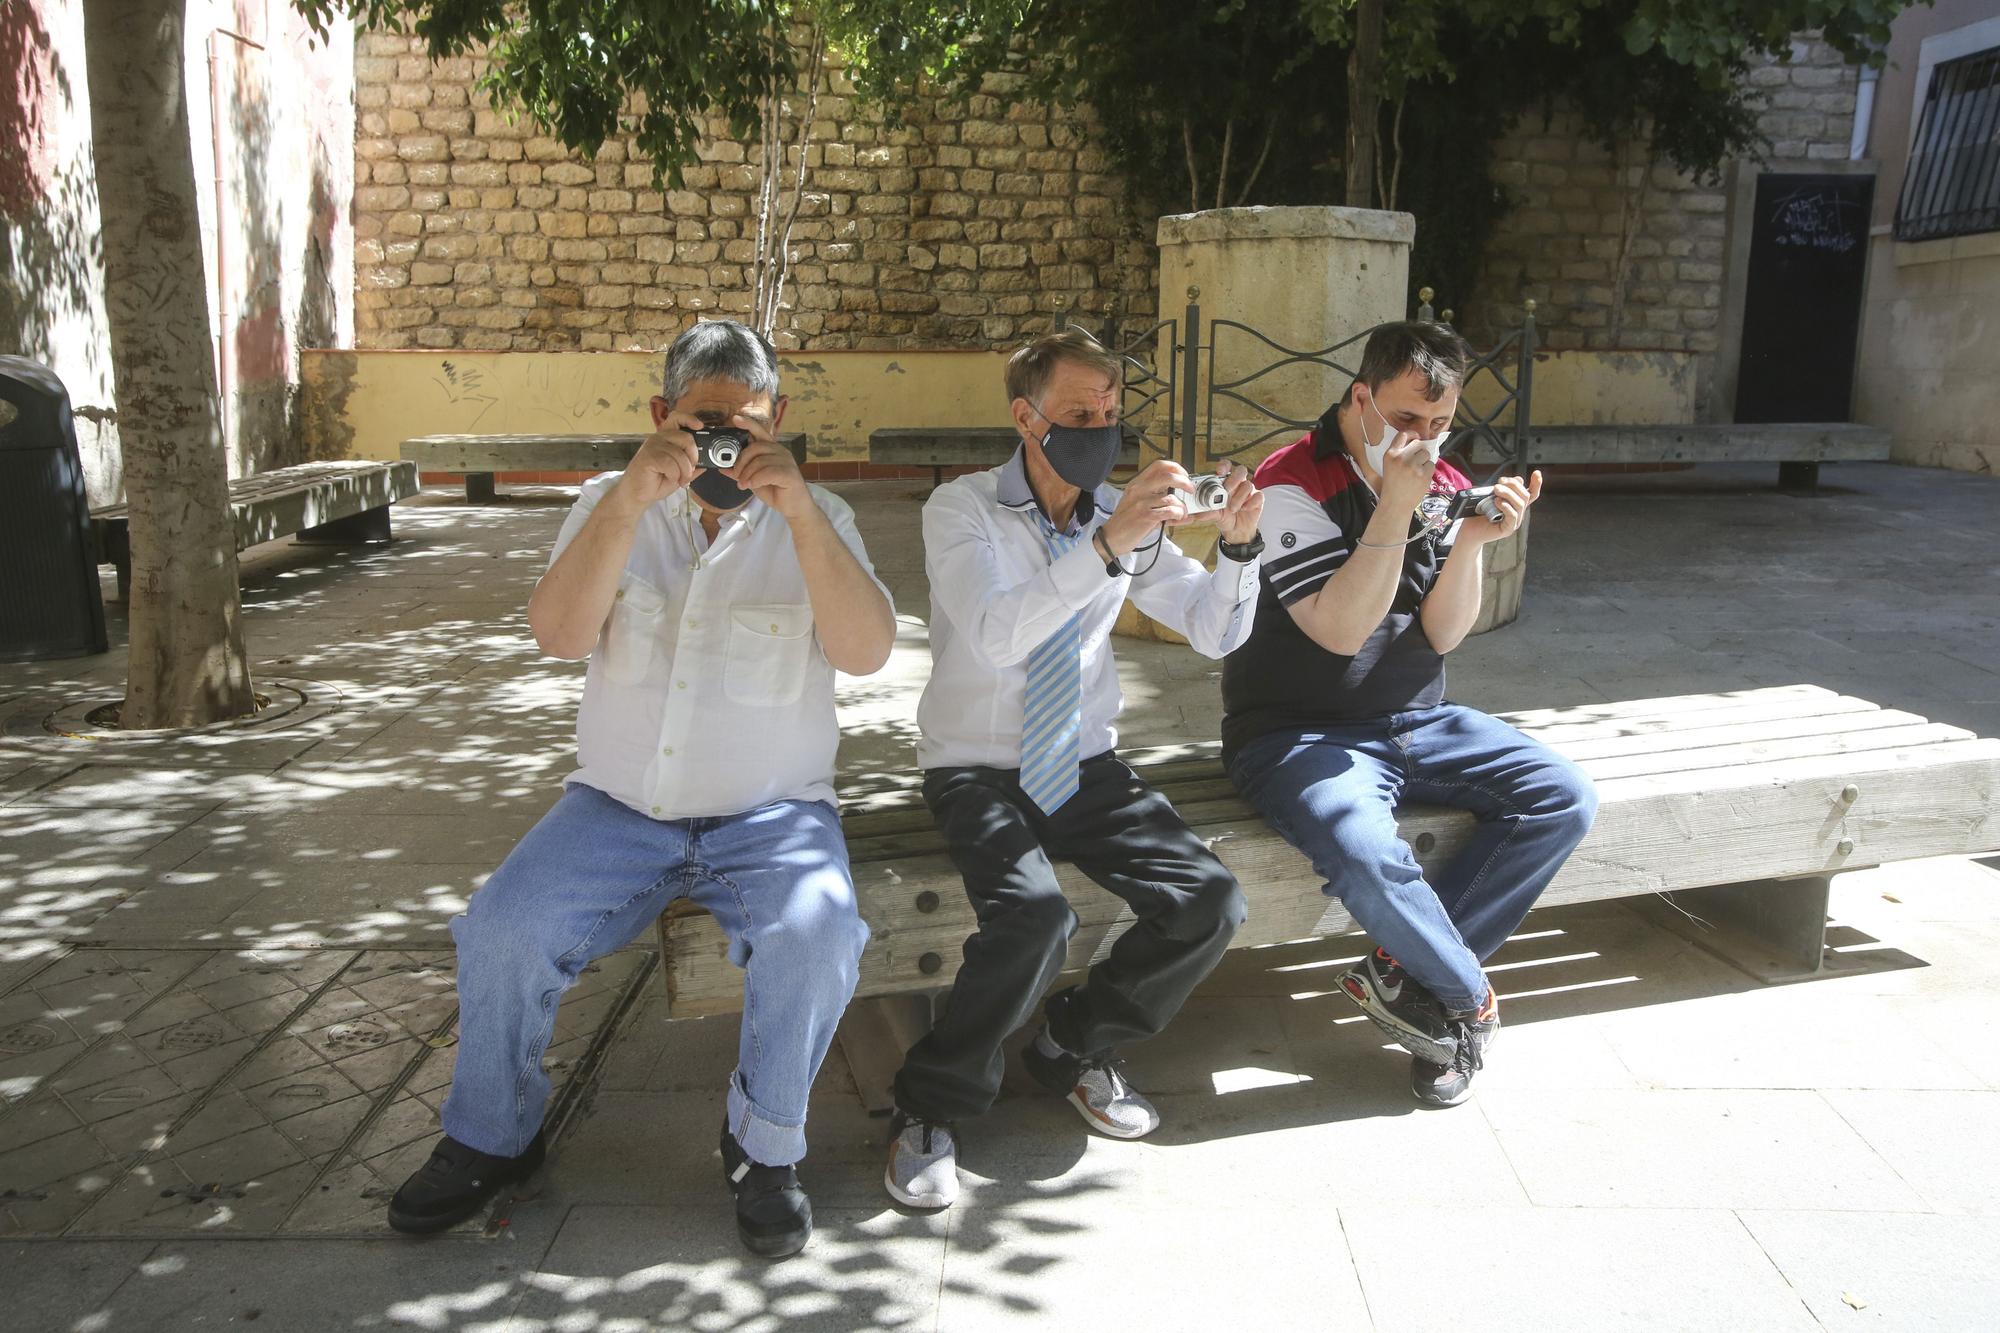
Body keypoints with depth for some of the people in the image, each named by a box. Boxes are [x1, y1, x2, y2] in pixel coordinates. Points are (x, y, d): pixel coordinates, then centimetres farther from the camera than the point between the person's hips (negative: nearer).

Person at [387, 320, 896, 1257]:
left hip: (769, 814, -1)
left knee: (816, 932, -30)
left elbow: (867, 651, -14)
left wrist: (797, 511, -25)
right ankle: (490, 1139, 8)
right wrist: (631, 499, -23)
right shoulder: (612, 504, 7)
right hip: (618, 806, 2)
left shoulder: (812, 518, 3)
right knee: (502, 928, -20)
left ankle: (764, 1146, -4)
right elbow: (557, 634, -11)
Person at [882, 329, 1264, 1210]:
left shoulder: (1125, 517, 6)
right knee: (1035, 915, -32)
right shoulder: (962, 509, -9)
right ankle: (932, 1107, -6)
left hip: (1086, 770, 5)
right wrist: (1106, 545, -35)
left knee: (1209, 902, -14)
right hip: (977, 770, -5)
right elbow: (997, 635, -27)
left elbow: (1215, 633, 6)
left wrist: (1237, 548, -13)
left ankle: (1077, 1050, 12)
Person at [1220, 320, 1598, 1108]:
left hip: (1415, 724, 7)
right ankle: (1469, 997, -4)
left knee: (1565, 798, -11)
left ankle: (1411, 970, -8)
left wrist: (1471, 543, -15)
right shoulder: (1291, 484, -13)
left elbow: (1442, 637, 1)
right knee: (1369, 856, -35)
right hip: (1300, 733, -7)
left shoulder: (1441, 486, 6)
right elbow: (1341, 631, -21)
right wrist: (1394, 509, -27)